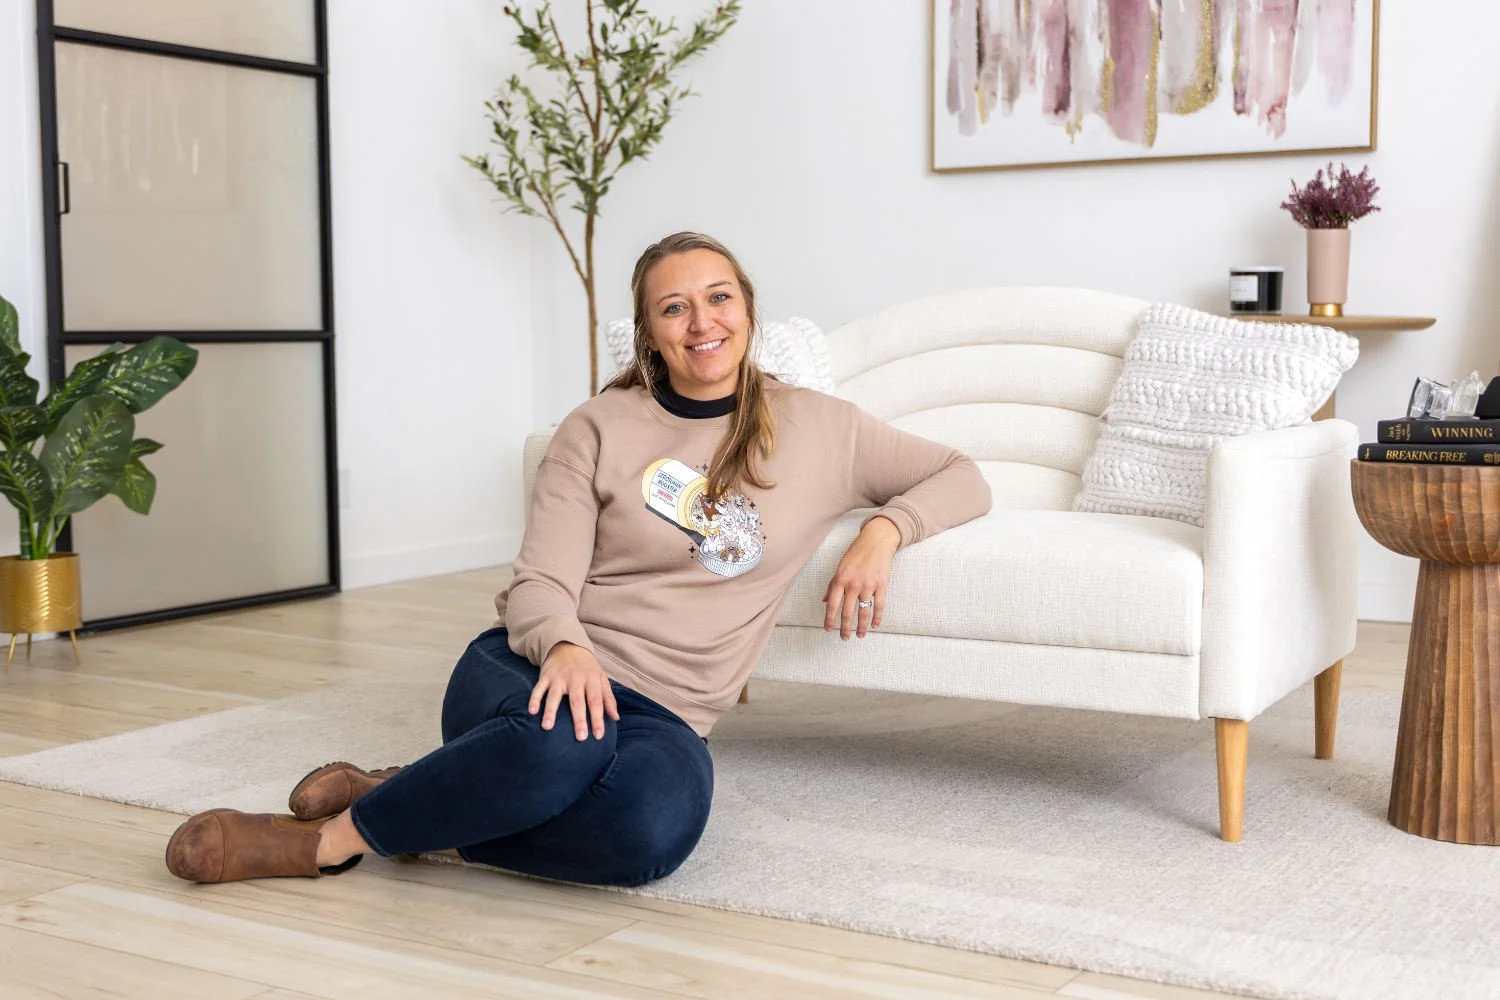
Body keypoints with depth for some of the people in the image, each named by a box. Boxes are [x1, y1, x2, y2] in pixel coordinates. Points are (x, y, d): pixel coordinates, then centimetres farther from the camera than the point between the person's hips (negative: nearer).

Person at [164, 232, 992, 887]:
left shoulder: (817, 429, 9)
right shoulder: (599, 429, 4)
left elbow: (963, 479, 15)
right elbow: (541, 584, -3)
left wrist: (884, 531, -6)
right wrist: (564, 646, -27)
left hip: (664, 714, 1)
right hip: (543, 675, -1)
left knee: (659, 826, -38)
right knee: (564, 740, -41)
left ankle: (413, 812, -16)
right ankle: (331, 837, -19)